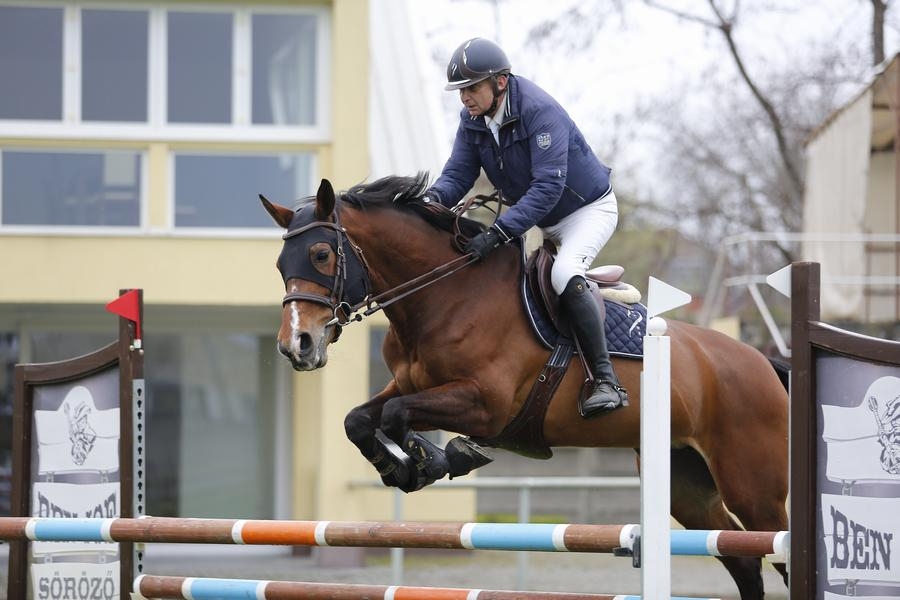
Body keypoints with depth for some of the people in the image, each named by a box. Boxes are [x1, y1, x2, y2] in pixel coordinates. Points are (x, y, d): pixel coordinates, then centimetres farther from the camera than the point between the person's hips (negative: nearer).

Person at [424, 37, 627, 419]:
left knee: (564, 273, -33)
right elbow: (458, 173, -8)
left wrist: (498, 234, -45)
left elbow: (548, 185, -37)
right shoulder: (472, 121, -6)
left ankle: (606, 381, -34)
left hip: (590, 209, -9)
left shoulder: (539, 111, -30)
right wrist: (433, 197, -34)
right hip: (541, 222, 9)